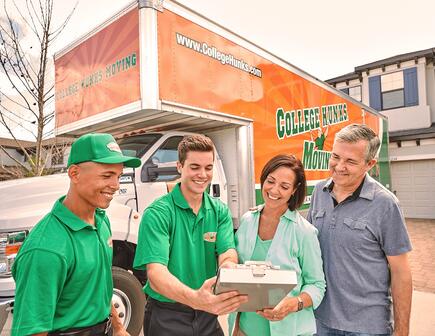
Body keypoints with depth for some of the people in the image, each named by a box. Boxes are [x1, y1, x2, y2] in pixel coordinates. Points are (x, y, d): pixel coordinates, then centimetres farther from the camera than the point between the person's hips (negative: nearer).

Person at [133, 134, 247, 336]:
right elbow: (156, 274, -27)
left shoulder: (220, 211, -3)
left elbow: (227, 256, -13)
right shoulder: (157, 213, -18)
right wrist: (194, 298, -44)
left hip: (208, 315, 4)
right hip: (166, 317, -3)